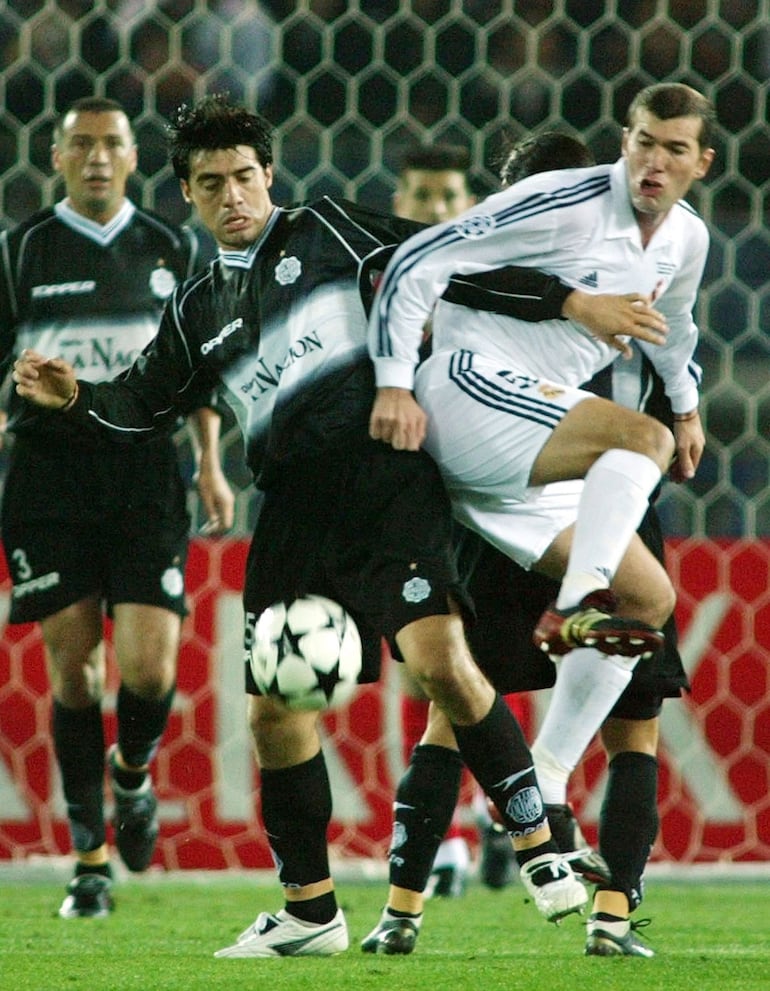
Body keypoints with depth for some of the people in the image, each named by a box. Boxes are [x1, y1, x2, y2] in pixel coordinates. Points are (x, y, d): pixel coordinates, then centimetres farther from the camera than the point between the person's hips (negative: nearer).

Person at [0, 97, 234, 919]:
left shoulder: (170, 250, 10)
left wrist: (210, 467, 10)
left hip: (145, 471, 1)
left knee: (149, 666, -11)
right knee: (71, 661, -1)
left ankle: (133, 774, 24)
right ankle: (90, 859, 9)